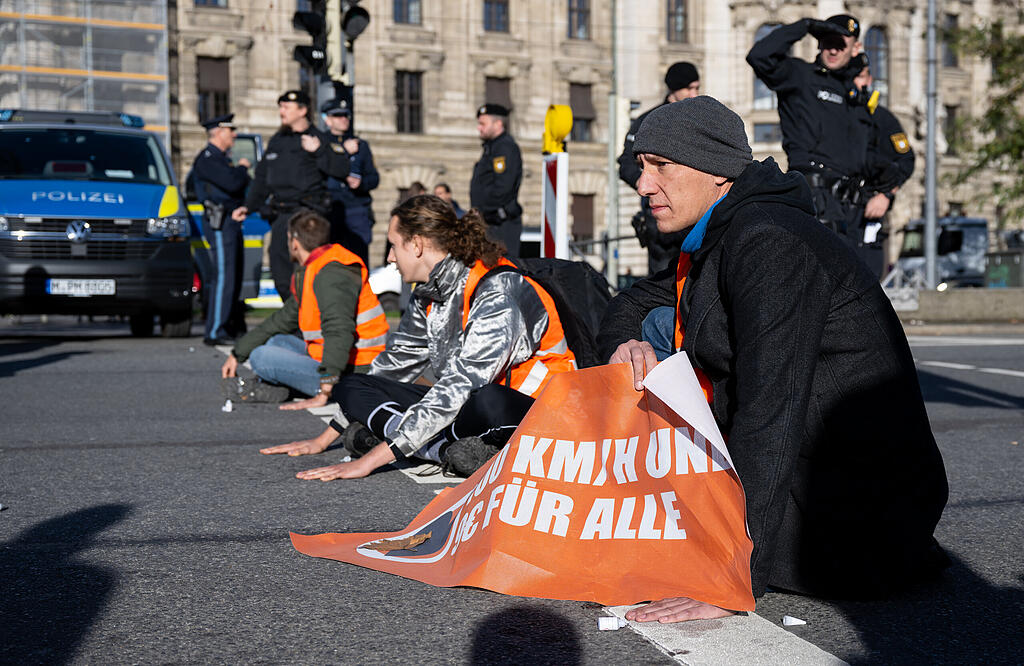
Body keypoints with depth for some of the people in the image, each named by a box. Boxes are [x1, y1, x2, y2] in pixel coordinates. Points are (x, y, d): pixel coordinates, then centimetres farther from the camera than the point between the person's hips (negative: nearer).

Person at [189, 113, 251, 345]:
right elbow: (232, 183, -22)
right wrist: (242, 168, -4)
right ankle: (215, 332, -12)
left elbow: (239, 186, 23)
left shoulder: (221, 158, 22)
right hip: (220, 222, -10)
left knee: (234, 276, 13)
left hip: (231, 222, 10)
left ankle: (233, 326, 21)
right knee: (224, 276, -13)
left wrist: (241, 172, 5)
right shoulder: (207, 158, -11)